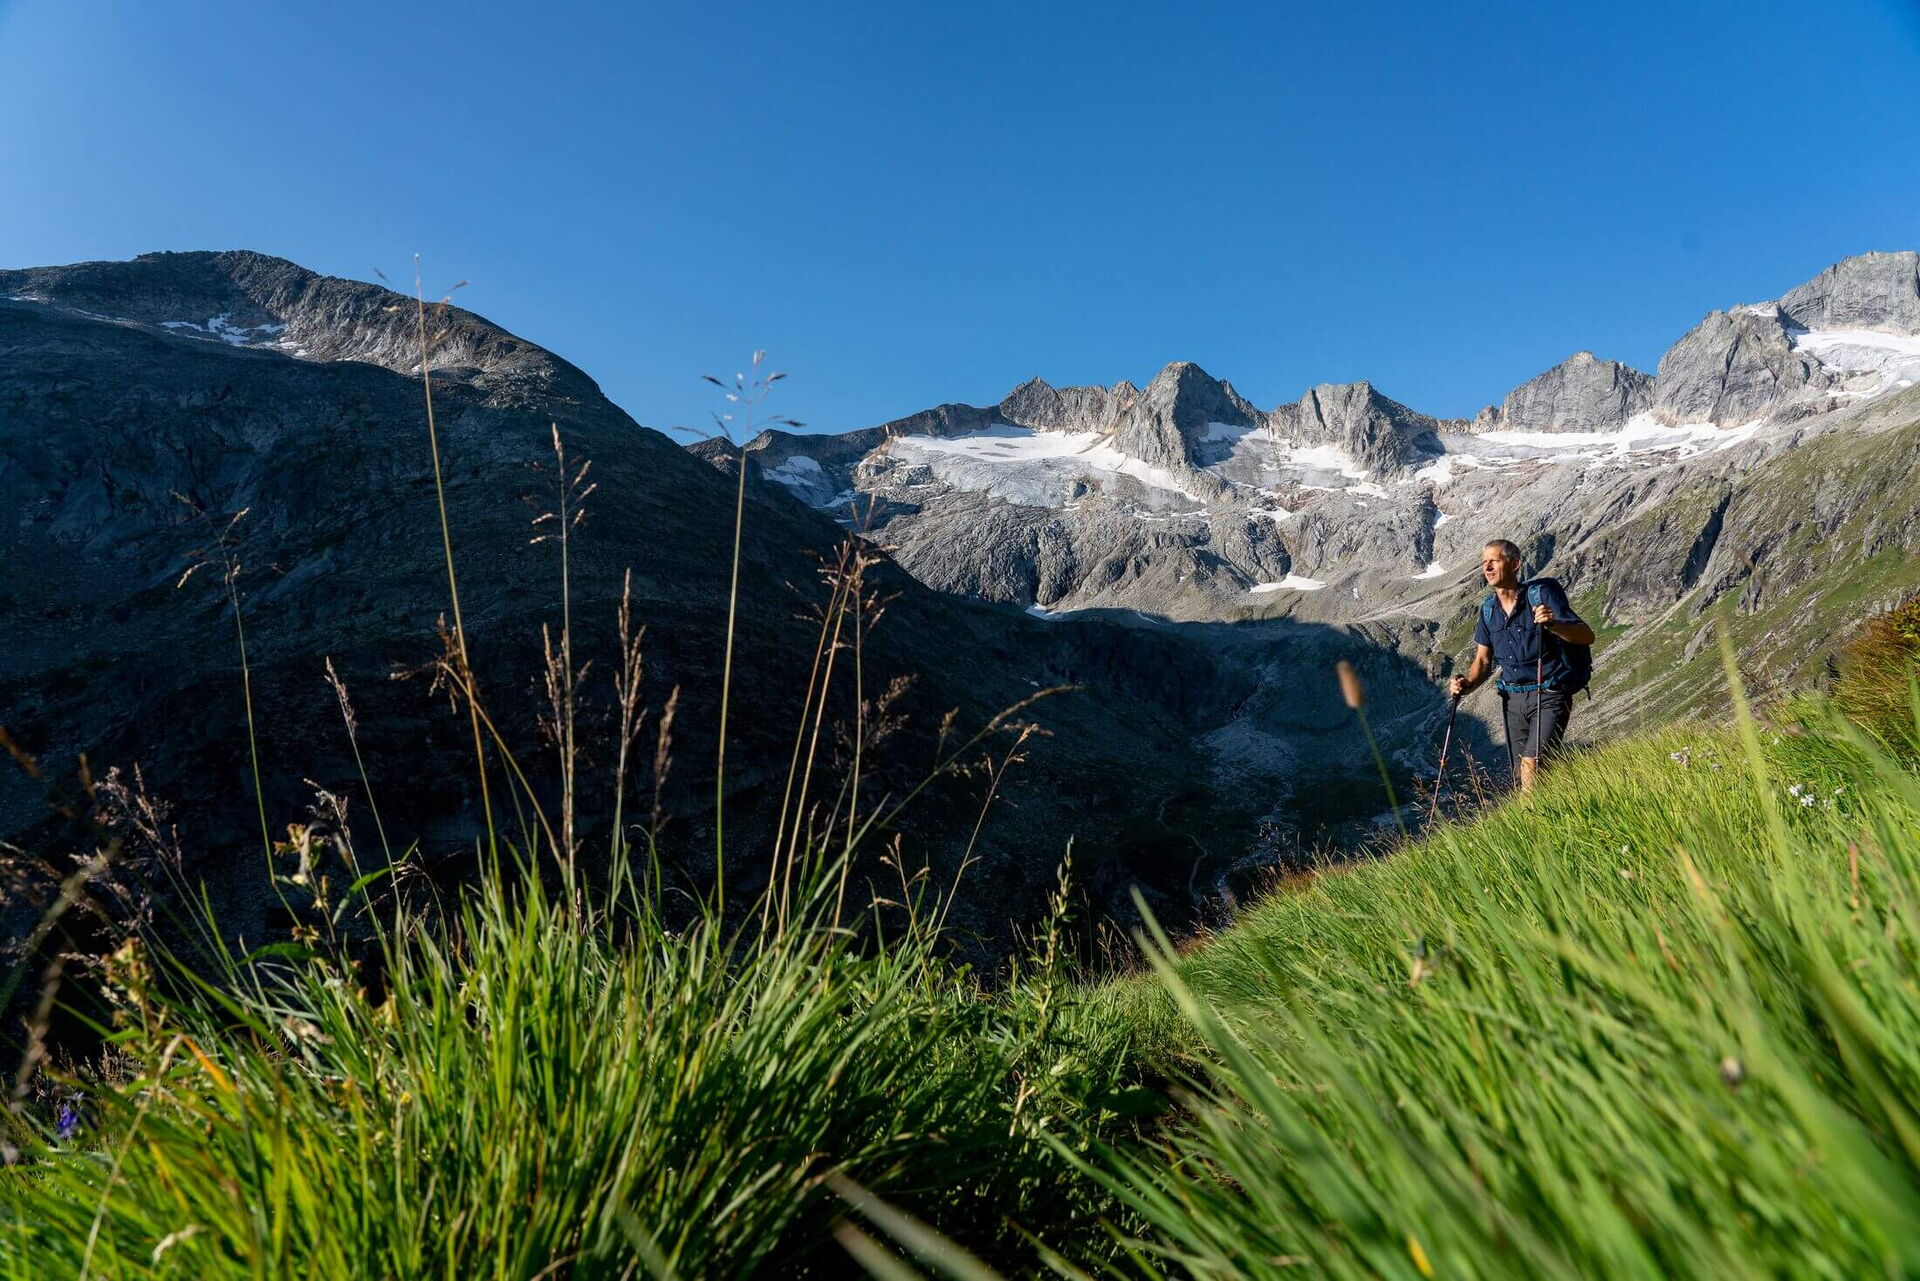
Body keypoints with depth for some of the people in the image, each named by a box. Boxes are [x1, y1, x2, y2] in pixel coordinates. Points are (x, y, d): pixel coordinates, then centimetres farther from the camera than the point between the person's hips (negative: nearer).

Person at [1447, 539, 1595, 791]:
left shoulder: (1541, 594, -12)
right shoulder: (1488, 609, 5)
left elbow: (1587, 636, -17)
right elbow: (1483, 661, 12)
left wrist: (1553, 624, -37)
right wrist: (1467, 684, -9)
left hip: (1549, 695, -6)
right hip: (1512, 697, 6)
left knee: (1531, 764, -20)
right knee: (1521, 772, 10)